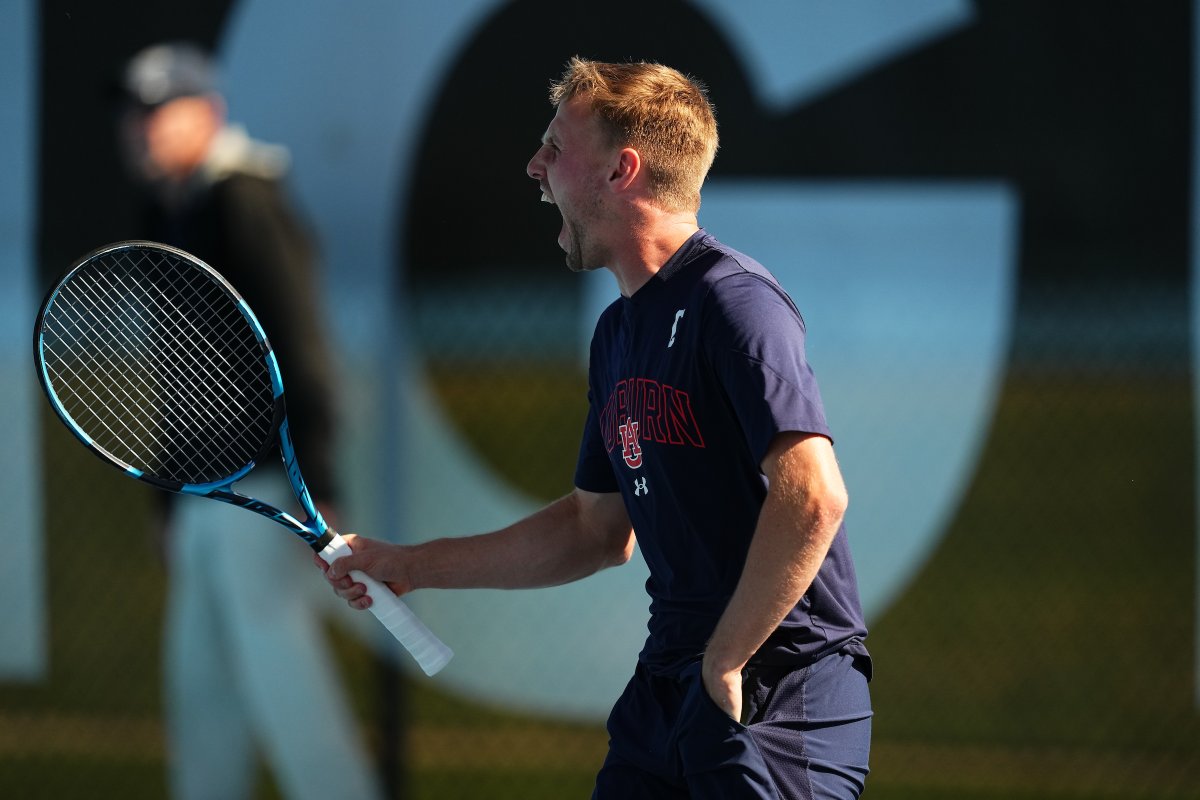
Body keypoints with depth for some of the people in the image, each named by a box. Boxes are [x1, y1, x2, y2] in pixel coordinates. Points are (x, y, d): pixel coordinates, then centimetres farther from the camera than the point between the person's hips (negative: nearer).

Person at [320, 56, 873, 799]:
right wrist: (412, 566, 27)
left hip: (778, 699, -9)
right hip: (666, 688, 9)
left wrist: (725, 662, -19)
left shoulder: (732, 303, -15)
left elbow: (813, 497, -26)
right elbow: (599, 529, 26)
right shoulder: (619, 332, 16)